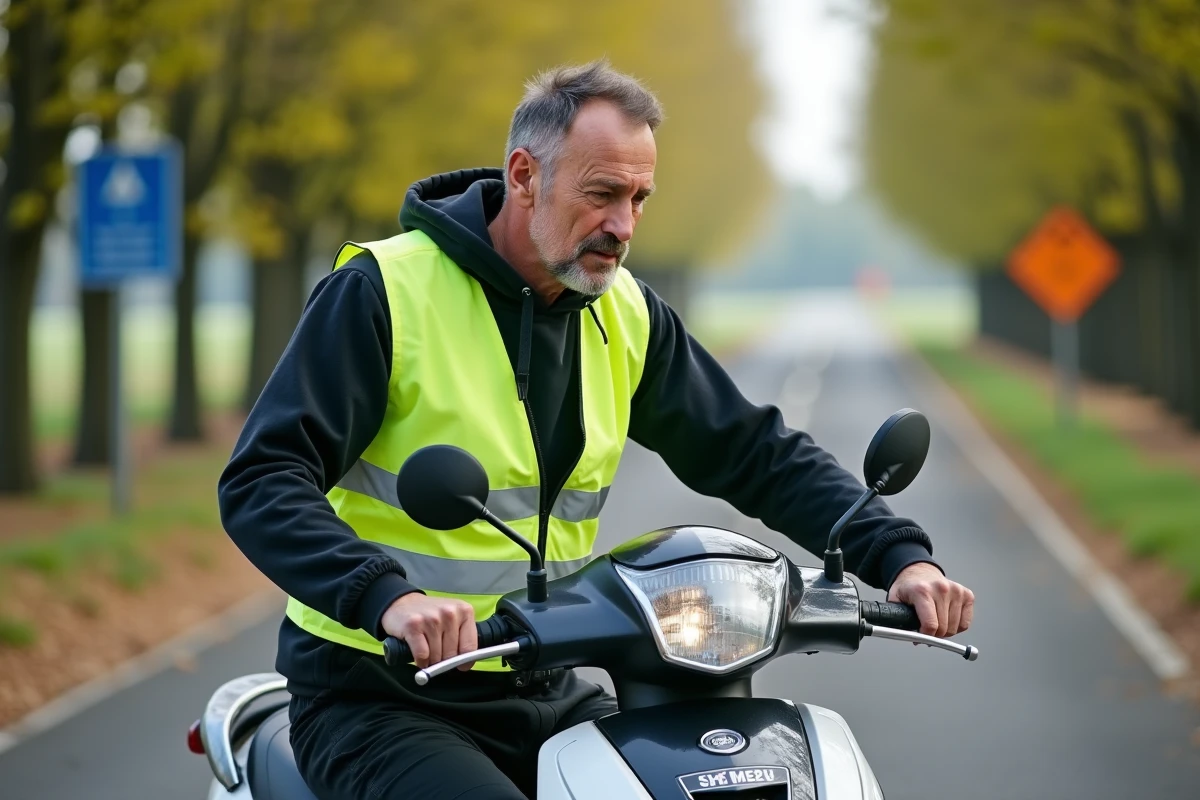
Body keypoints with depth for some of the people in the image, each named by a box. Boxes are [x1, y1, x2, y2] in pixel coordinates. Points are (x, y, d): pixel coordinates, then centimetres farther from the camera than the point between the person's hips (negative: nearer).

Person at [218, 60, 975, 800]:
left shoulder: (626, 314, 5)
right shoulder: (385, 291, -13)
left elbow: (756, 455, 9)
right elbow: (261, 484, -20)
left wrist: (899, 555, -6)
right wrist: (388, 596, -37)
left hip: (543, 692, 6)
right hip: (380, 696, -6)